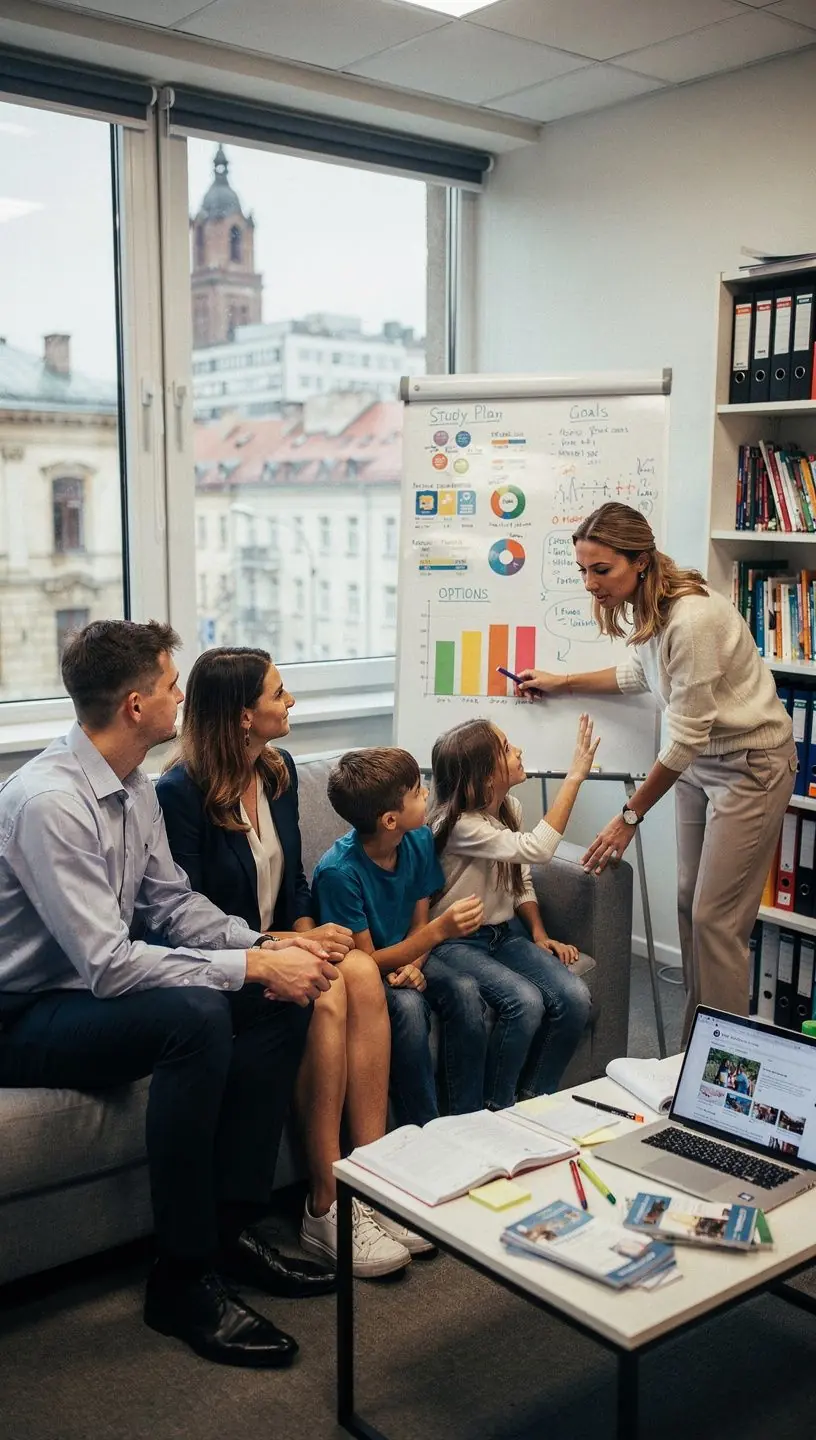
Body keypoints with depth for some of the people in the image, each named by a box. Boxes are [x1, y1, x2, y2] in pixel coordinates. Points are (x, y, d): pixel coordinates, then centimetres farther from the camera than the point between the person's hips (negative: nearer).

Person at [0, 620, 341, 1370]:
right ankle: (183, 1279, -18)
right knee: (196, 1015, -33)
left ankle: (232, 1225, 3)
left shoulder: (134, 788, 2)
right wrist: (253, 965, -27)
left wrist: (266, 944, -9)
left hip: (90, 992, 9)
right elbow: (108, 965, -31)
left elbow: (174, 902, 8)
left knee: (284, 1002, -5)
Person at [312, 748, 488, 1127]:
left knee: (464, 990, -23)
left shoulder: (419, 839, -8)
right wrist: (440, 929, -32)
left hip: (405, 958, 6)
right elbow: (367, 961, -21)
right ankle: (422, 1134, -20)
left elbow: (419, 921, 4)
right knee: (407, 1006, -34)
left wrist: (414, 964, -19)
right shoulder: (338, 871, -27)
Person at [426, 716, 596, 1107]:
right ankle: (494, 1110, -9)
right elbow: (536, 850, -31)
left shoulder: (510, 807, 5)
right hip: (457, 941, -7)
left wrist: (540, 935, 1)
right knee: (525, 1002, -31)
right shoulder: (458, 824, -22)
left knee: (575, 998, -17)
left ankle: (534, 1098, 2)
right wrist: (575, 776, -28)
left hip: (506, 932, 7)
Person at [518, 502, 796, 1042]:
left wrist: (629, 818, -16)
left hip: (750, 765, -9)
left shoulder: (691, 619, -31)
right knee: (691, 903, 12)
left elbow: (686, 739, -25)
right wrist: (561, 683, 21)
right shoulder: (641, 607, -4)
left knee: (716, 918, -5)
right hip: (699, 762, 9)